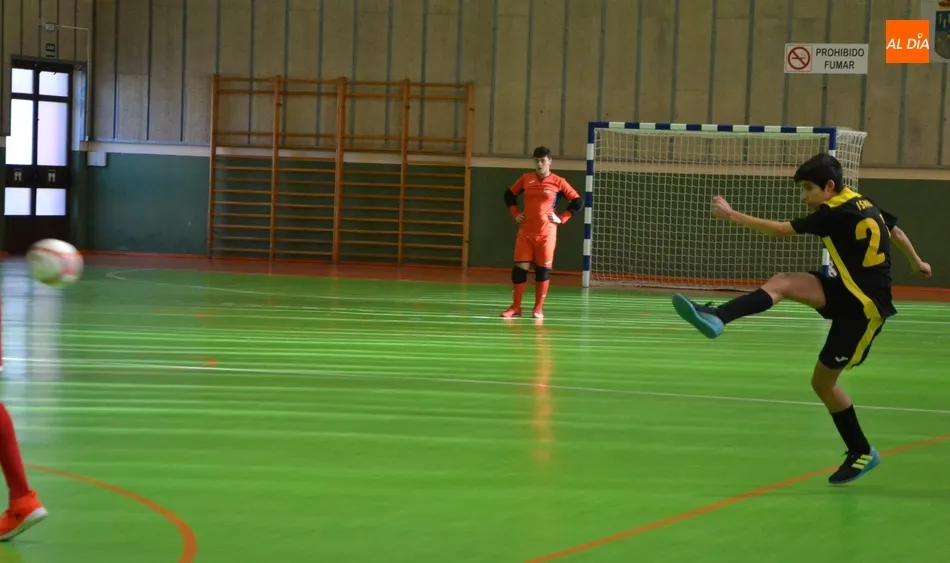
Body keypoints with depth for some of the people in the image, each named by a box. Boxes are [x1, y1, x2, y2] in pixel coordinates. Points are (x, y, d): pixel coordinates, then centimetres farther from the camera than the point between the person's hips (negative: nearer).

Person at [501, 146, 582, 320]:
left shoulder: (558, 182, -2)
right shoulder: (525, 178, 5)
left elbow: (577, 201, 2)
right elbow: (509, 195, 19)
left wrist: (562, 218, -4)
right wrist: (515, 213, 8)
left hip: (546, 233, -2)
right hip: (525, 232, 2)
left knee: (543, 270, 1)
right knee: (519, 268, -2)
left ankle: (538, 308, 11)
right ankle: (515, 307, 7)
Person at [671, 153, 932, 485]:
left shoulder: (837, 213, -20)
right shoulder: (863, 204, 7)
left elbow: (782, 230, -21)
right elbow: (897, 232, 24)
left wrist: (732, 215, -18)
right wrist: (916, 263, 43)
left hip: (863, 307, -9)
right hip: (850, 292, 9)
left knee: (823, 381, -1)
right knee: (781, 283, -12)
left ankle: (862, 452, 13)